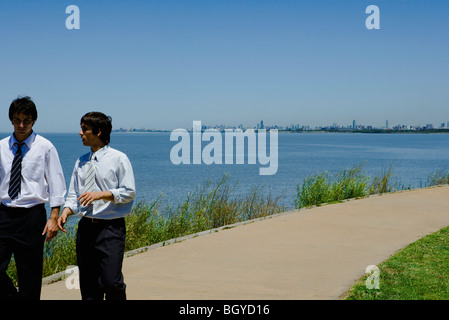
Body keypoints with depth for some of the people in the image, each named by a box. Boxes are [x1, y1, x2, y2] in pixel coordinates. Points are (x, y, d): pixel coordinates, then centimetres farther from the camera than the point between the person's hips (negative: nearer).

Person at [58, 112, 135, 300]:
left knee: (110, 282, -13)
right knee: (88, 286, 8)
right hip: (86, 227, 5)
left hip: (111, 227, -5)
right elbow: (73, 194, 13)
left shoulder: (118, 159, -3)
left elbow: (129, 192, -7)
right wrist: (66, 211, -6)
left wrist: (101, 194, -19)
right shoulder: (81, 162, 14)